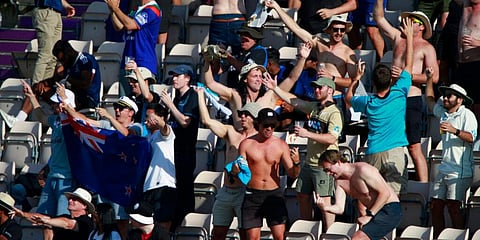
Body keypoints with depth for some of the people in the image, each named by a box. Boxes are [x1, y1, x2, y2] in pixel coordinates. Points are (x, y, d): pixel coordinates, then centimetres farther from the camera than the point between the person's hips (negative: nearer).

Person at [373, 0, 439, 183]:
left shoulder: (426, 47, 1)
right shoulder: (399, 38, 17)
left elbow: (434, 77, -8)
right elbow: (379, 18, 20)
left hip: (412, 101, -6)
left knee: (414, 148, -9)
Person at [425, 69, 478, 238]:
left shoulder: (467, 115, -6)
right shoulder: (443, 112, 17)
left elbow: (471, 137, -18)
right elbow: (430, 100, 32)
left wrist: (455, 130, -32)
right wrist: (429, 79, 24)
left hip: (460, 171, -8)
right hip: (444, 169, 8)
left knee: (453, 206, -15)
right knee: (436, 205, 3)